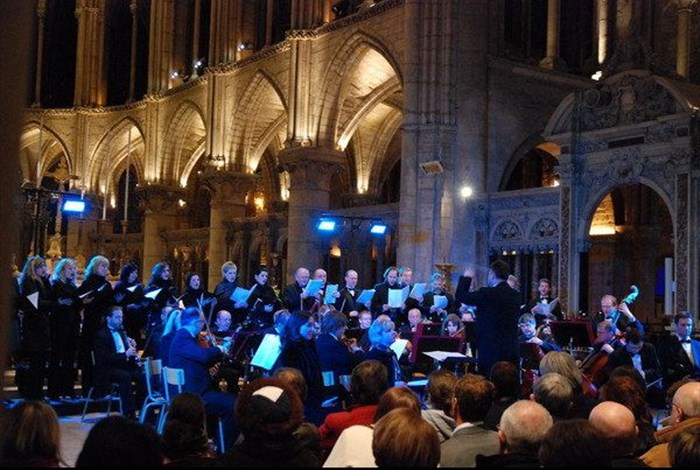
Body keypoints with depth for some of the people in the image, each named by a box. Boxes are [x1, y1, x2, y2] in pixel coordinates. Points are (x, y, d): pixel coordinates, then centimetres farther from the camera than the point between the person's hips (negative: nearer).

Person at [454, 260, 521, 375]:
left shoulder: (487, 293, -13)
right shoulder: (516, 295, 7)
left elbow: (460, 296, -5)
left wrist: (466, 278, 11)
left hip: (491, 350, -6)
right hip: (512, 349, 6)